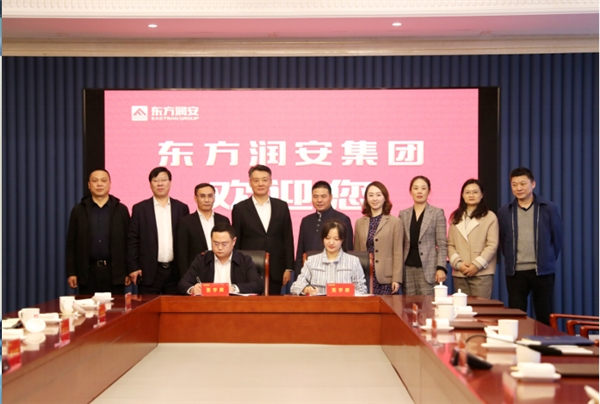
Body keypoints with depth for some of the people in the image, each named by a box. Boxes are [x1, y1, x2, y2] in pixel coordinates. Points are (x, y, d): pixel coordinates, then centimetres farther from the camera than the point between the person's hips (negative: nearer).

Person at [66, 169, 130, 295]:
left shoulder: (121, 210, 5)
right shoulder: (78, 210, 6)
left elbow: (128, 242, 5)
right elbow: (71, 243, 5)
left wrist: (128, 271, 0)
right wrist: (71, 272, -1)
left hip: (114, 271, 0)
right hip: (88, 271, 0)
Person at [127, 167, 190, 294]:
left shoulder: (181, 208, 8)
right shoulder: (140, 208, 4)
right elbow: (132, 239, 2)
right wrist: (133, 267, -4)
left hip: (175, 271, 1)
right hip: (149, 271, -1)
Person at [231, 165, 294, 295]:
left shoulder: (282, 206, 8)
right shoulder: (240, 208, 4)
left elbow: (288, 239, 8)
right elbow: (236, 242, 4)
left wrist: (289, 268, 3)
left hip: (275, 271, 2)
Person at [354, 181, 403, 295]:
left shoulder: (395, 222, 2)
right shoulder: (359, 223, 11)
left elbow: (397, 253, -1)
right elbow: (356, 252, 13)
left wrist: (396, 279, -6)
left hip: (385, 279, -2)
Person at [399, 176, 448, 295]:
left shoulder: (437, 213, 3)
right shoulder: (403, 214, 12)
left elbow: (442, 245, -1)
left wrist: (441, 268, -11)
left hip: (428, 269, -3)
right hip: (408, 269, 3)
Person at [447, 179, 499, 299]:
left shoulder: (490, 217, 4)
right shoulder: (456, 217, 16)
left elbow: (492, 245, -4)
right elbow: (450, 244, 9)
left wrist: (477, 264, -13)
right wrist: (458, 263, -7)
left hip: (482, 273, -4)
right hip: (459, 273, 4)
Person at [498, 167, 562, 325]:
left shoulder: (549, 209, 0)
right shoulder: (504, 211, 5)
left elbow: (557, 238, 6)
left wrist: (548, 260, 6)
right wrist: (511, 261, 7)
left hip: (543, 271, -1)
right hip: (515, 272, 2)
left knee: (544, 317, 6)